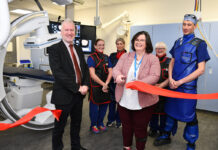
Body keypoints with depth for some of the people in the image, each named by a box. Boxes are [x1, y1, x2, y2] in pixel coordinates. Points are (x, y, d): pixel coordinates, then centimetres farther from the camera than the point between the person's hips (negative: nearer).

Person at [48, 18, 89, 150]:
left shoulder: (78, 49, 11)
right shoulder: (54, 49, -10)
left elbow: (85, 69, 10)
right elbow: (58, 73, -20)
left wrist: (85, 85, -7)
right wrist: (77, 88, -19)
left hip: (79, 93, 6)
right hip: (64, 95, -6)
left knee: (77, 122, 21)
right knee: (60, 125, 11)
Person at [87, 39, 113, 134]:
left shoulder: (106, 58, 10)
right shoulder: (91, 58, -7)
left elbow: (110, 72, 3)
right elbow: (92, 74, -14)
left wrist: (106, 83, -12)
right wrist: (103, 84, -16)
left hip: (105, 86, 5)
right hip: (95, 86, -5)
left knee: (104, 104, 12)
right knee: (94, 105, 5)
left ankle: (100, 123, 32)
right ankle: (93, 125, 24)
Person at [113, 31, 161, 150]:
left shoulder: (153, 59, -2)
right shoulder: (125, 56, 7)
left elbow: (154, 76, -14)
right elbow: (116, 69, -1)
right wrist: (118, 75, -26)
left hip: (143, 101, -3)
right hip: (124, 100, 3)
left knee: (140, 128, 11)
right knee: (126, 126, 19)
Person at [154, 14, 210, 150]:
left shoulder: (199, 44, -6)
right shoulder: (178, 42, 9)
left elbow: (201, 69, -11)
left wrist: (180, 82, -15)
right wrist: (170, 79, -5)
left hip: (188, 86, -5)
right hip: (173, 84, 5)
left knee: (189, 116, 7)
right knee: (171, 111, 17)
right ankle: (167, 136, 37)